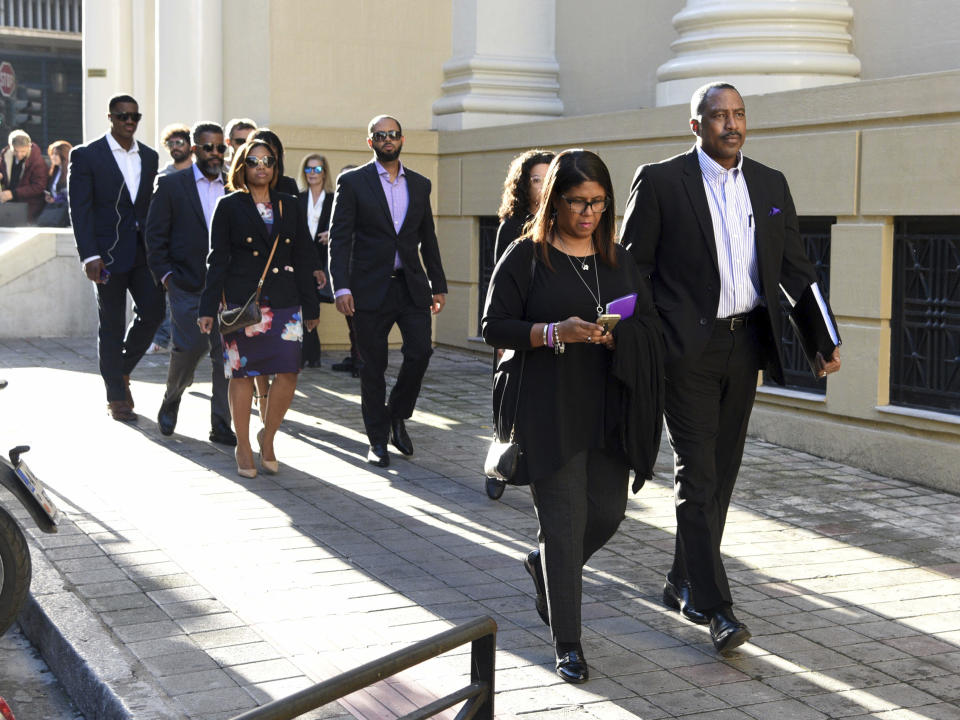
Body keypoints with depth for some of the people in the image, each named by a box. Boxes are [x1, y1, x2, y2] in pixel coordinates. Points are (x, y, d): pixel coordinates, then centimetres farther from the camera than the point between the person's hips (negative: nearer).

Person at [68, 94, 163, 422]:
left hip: (144, 251, 5)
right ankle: (117, 397, 13)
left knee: (153, 310, -5)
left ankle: (122, 368, 21)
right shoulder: (86, 155, -4)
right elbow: (79, 209, -8)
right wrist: (89, 256, -16)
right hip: (108, 253, -4)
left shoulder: (149, 156, 12)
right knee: (112, 325, 2)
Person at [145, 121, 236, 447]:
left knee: (227, 353, -3)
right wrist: (165, 276, -5)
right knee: (190, 347, -10)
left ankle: (221, 426, 4)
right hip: (186, 285, -3)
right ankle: (171, 401, 20)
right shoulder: (171, 185, 3)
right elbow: (155, 236, 2)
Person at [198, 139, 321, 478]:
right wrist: (208, 308, -4)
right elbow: (217, 259, 2)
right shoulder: (229, 206, 4)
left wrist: (310, 307, 11)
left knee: (288, 373, -7)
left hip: (284, 302, 2)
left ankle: (268, 436, 15)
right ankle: (243, 447, 15)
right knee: (242, 374, 1)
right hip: (241, 303, -2)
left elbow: (303, 258, 13)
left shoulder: (290, 206, 12)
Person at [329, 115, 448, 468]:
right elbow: (339, 238, -5)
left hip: (412, 286, 3)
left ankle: (397, 414, 18)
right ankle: (378, 440, 14)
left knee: (420, 352, -8)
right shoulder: (352, 181, 0)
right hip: (370, 289, -3)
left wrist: (438, 285, 12)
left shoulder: (419, 184, 12)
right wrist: (341, 287, -14)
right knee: (373, 365, 2)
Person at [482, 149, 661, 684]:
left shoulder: (618, 259, 10)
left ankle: (544, 564, 39)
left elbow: (650, 325, 10)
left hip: (606, 410, 5)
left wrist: (615, 335, -12)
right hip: (548, 412, -5)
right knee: (564, 523, -4)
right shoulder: (526, 257, -3)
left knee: (607, 514, 6)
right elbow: (494, 327, -6)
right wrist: (555, 332, -20)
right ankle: (568, 645, 7)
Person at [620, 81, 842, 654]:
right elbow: (634, 268, -3)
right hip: (687, 348, -5)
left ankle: (684, 584, 27)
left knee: (722, 473, 12)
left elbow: (795, 268, 13)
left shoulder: (770, 184, 11)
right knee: (698, 476, -7)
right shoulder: (660, 181, -4)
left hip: (745, 345, 5)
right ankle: (716, 607, -5)